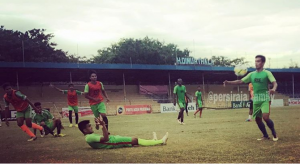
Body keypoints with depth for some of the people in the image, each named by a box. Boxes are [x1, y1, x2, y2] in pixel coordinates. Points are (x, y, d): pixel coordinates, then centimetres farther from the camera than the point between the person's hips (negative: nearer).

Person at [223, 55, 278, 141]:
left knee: (265, 117, -20)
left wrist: (273, 89, -40)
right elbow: (240, 81, 8)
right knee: (257, 119, 7)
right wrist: (229, 82, -5)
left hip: (265, 99, -6)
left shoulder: (267, 73, -5)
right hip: (256, 100, 6)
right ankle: (265, 136, 24)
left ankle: (274, 134, 1)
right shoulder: (252, 74, 9)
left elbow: (275, 83, -17)